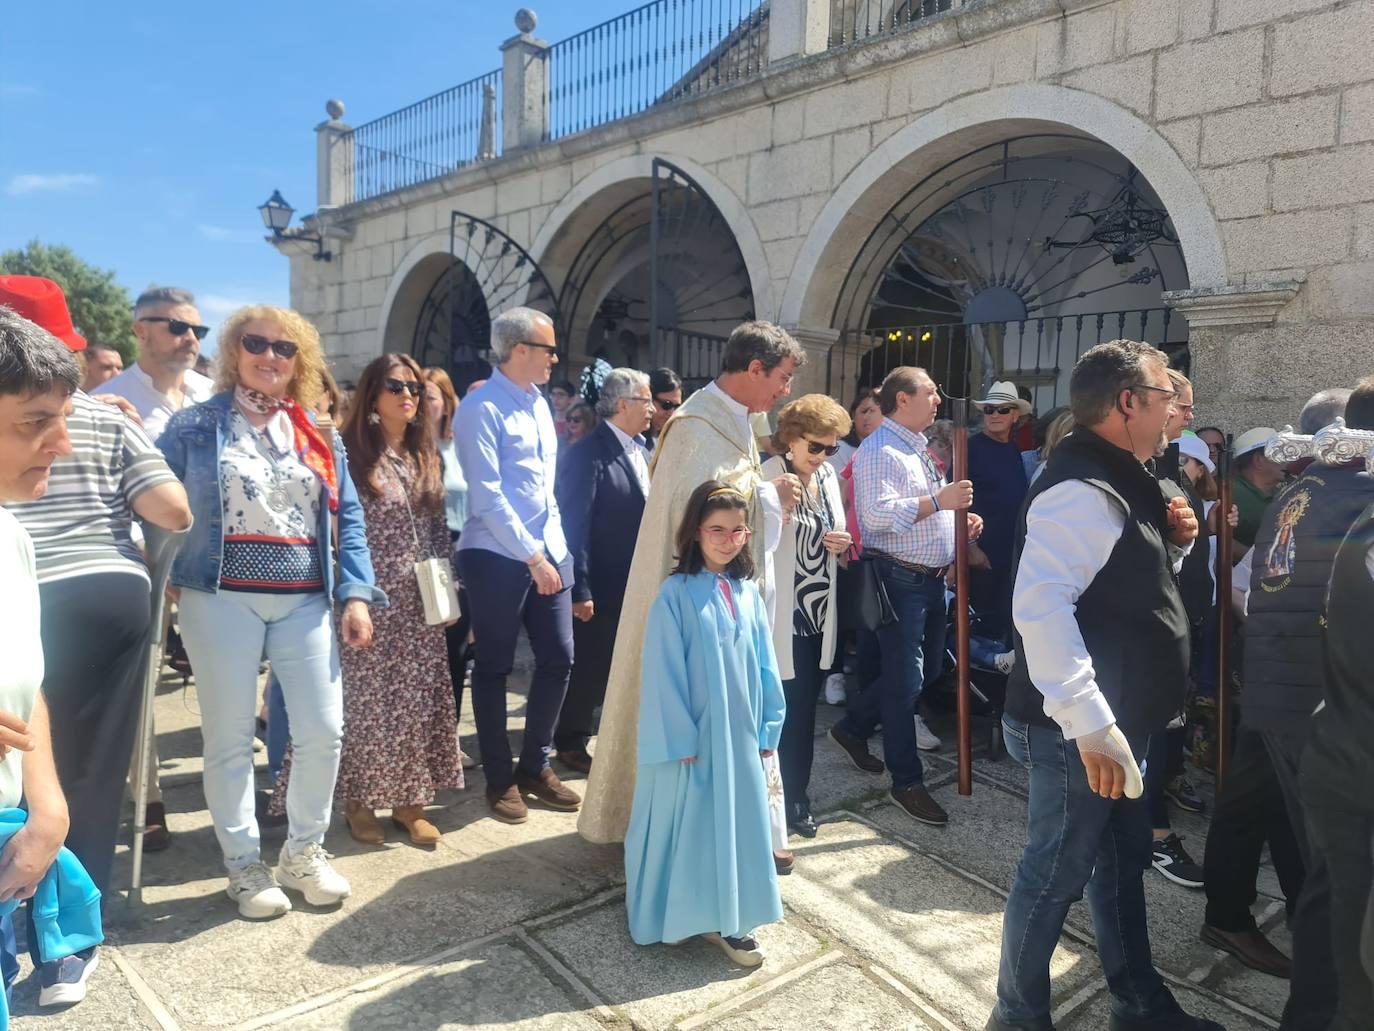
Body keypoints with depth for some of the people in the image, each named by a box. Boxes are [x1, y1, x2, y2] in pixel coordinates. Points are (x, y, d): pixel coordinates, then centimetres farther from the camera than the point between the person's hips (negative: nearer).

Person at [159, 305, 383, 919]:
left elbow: (348, 515, 8)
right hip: (222, 597, -2)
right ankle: (244, 864, 23)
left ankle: (303, 851, 23)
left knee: (323, 730, 2)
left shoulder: (318, 433, 11)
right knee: (230, 737, 6)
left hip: (304, 599, 3)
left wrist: (356, 594, 0)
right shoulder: (195, 425, 4)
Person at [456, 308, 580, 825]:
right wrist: (531, 556, -16)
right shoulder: (482, 407, -11)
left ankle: (535, 766, 27)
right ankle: (499, 779, 21)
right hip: (500, 557, -7)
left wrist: (554, 546, 12)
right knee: (494, 667, 5)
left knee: (558, 658, 9)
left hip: (549, 551, 8)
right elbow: (487, 496, -16)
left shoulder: (540, 403, 13)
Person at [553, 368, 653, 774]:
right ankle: (571, 742, 26)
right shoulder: (589, 453, -17)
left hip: (639, 583, 7)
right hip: (603, 586, -7)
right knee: (590, 667, 7)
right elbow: (575, 523, -20)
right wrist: (580, 590, -21)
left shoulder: (642, 451, 8)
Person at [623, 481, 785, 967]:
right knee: (682, 823, 8)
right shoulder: (676, 594, -14)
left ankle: (727, 919, 27)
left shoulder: (748, 592, 2)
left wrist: (767, 726, 7)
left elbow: (763, 664, 7)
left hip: (739, 734, 5)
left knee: (736, 821, 13)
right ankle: (670, 914, 27)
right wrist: (678, 738, -14)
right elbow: (664, 673, -14)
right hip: (692, 733, -5)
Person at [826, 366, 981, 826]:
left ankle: (853, 727, 34)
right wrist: (938, 501, -26)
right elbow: (877, 514, -25)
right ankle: (907, 781, 12)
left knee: (927, 670, 18)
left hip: (931, 577, 10)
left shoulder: (918, 448, 18)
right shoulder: (878, 451, -14)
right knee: (906, 679, -1)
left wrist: (960, 519, 8)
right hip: (900, 578, -10)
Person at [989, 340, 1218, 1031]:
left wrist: (1173, 541, 4)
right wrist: (1091, 724, -34)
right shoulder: (1082, 490, -22)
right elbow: (1040, 606, -33)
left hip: (1117, 721, 10)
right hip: (1079, 732, -10)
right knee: (1058, 873, 6)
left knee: (1121, 860, 23)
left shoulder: (1121, 480, 12)